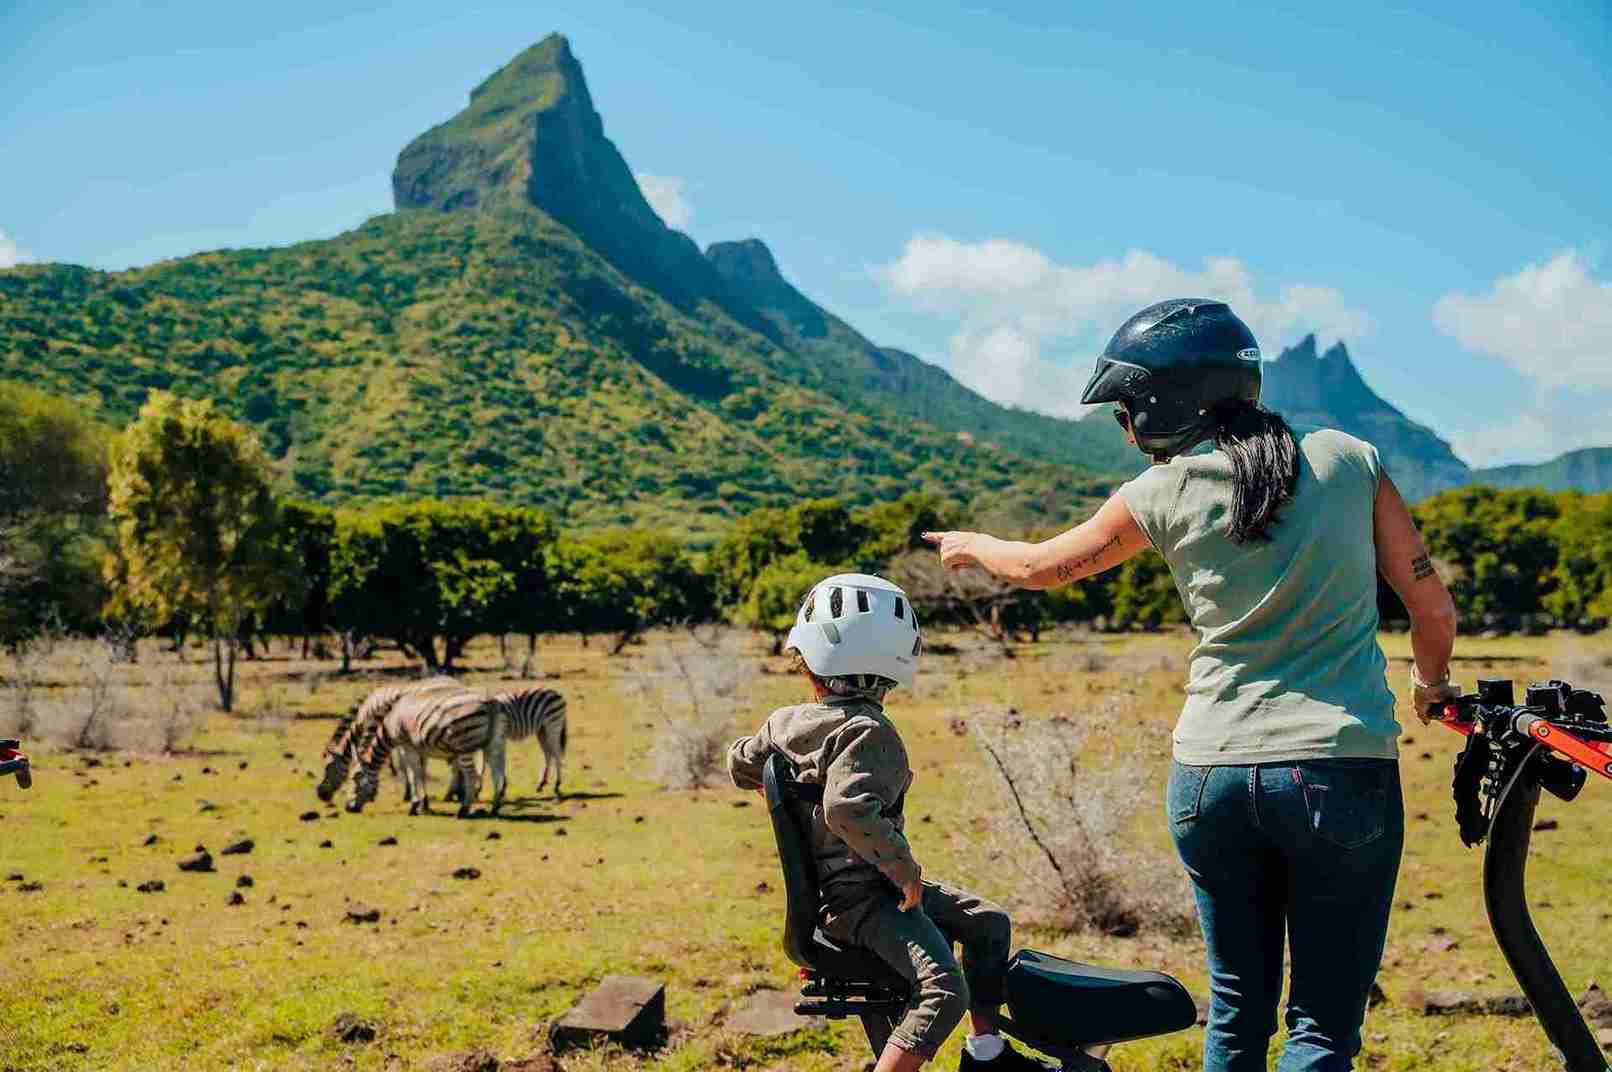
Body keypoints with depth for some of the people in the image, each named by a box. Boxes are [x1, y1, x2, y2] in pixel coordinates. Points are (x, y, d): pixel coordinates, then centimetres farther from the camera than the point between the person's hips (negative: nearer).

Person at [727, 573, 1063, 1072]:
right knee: (945, 991, -27)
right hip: (856, 898, -10)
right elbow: (847, 808, -37)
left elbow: (741, 764, 23)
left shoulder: (783, 723, 4)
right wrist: (907, 870, -26)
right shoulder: (869, 732, -21)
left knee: (989, 923, 17)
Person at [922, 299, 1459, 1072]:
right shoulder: (1347, 459, 2)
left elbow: (1042, 566, 17)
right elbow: (1432, 606, 8)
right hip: (1341, 773, -1)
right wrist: (1430, 681, 29)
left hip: (1210, 776, 1)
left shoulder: (1162, 496, 1)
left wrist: (969, 545, 38)